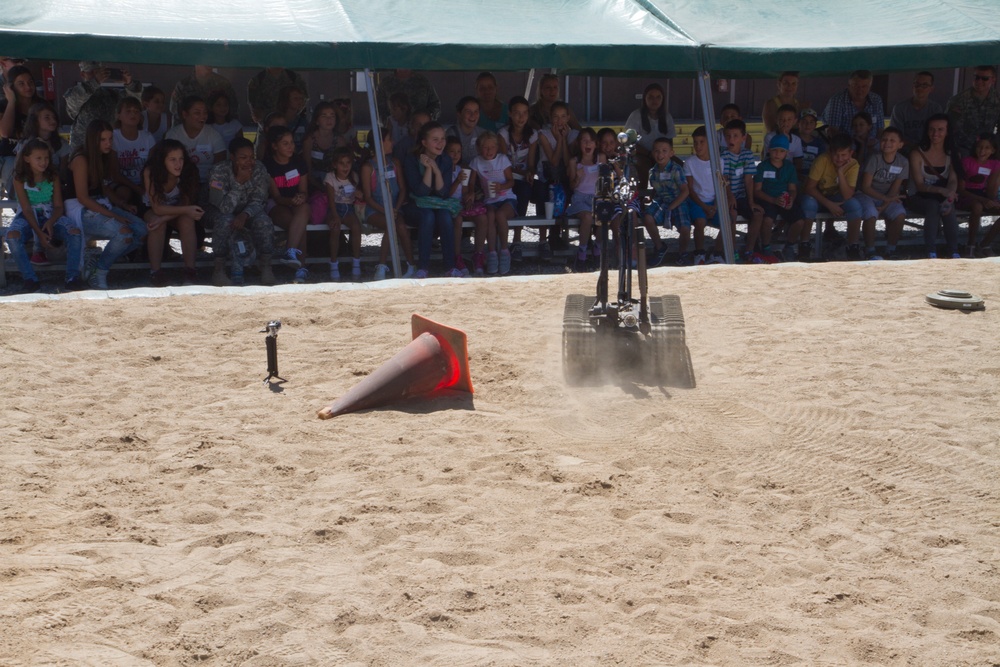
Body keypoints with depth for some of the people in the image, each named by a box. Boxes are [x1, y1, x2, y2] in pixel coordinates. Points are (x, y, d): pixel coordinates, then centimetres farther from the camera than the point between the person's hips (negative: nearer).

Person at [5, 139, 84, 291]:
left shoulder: (53, 176, 0)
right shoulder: (20, 179, -7)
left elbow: (58, 206, -2)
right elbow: (27, 209, -12)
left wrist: (50, 223, -24)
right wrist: (39, 233, -24)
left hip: (50, 216, 2)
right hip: (28, 218, -2)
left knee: (75, 232, -29)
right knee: (12, 236, -35)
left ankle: (72, 278, -21)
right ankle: (30, 279, -24)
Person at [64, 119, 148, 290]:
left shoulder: (106, 157, 12)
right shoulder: (81, 160, -13)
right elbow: (83, 198, -17)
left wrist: (124, 205, 0)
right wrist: (113, 215, -20)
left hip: (103, 206, 8)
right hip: (81, 211, -8)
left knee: (141, 230, -15)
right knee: (124, 233, -30)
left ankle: (100, 262, -4)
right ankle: (98, 275, -11)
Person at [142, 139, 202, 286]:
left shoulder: (189, 172, -24)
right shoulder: (150, 172, -29)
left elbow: (185, 204, -18)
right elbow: (157, 208, -29)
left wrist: (164, 218, -35)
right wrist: (186, 210, -39)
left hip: (176, 210, 2)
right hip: (151, 211, -2)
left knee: (187, 221, -29)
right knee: (157, 224, -33)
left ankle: (189, 269, -25)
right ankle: (155, 271, -26)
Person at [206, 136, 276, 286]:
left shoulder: (259, 170, -17)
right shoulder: (218, 172, -26)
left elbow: (258, 201, -14)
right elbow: (225, 207, -32)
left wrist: (244, 215, -35)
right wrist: (239, 182, -41)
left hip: (248, 210, 2)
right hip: (219, 210, -2)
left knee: (263, 221, -28)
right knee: (225, 221, -35)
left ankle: (266, 266, -13)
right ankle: (219, 269, -22)